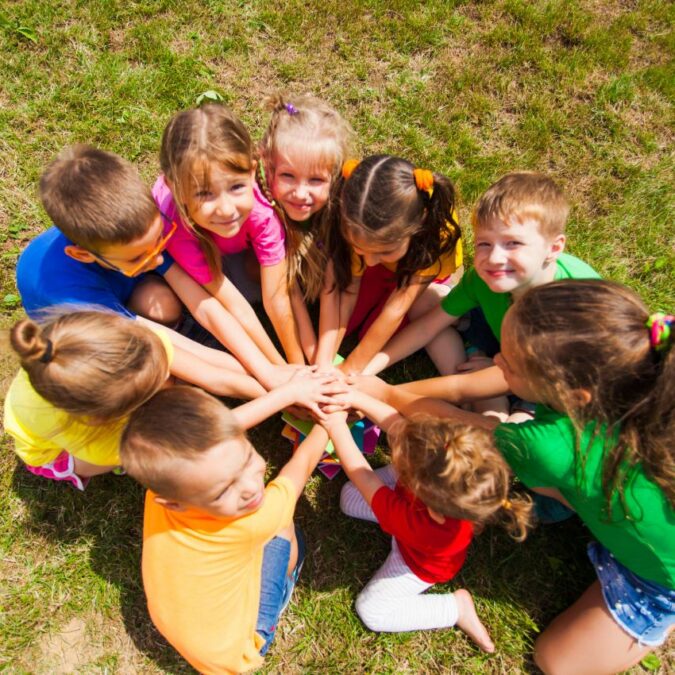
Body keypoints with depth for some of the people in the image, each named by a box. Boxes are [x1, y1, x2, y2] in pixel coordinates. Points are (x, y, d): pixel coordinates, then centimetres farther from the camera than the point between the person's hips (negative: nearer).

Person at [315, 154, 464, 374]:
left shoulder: (437, 228, -41)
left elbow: (396, 309, -38)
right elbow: (345, 291, -33)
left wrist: (350, 369, -32)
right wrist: (323, 364, -38)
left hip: (428, 273, -3)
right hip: (381, 271, 4)